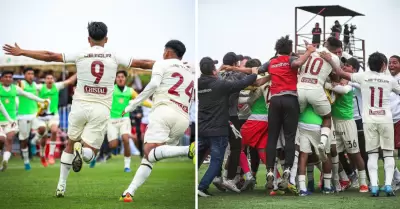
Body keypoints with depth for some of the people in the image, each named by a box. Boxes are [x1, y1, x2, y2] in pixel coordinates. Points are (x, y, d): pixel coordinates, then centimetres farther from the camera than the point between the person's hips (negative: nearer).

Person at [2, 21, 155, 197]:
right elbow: (141, 64, 7)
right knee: (90, 154, 7)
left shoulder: (80, 55, 0)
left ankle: (61, 185, 16)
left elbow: (49, 56, 2)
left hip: (80, 105, 1)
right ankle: (82, 149, -30)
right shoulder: (114, 57, 2)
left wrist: (21, 52, 11)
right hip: (101, 110, -1)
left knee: (70, 143, 22)